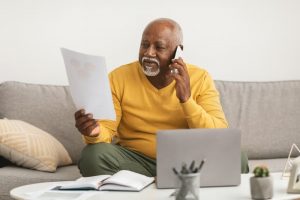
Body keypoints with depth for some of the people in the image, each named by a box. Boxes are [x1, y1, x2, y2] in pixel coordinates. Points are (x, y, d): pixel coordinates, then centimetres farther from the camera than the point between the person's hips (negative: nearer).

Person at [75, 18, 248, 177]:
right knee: (93, 154, -29)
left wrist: (186, 98, -23)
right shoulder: (119, 78, -4)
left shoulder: (200, 79, -3)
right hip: (135, 161, 0)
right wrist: (95, 132, -33)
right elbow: (107, 130, -8)